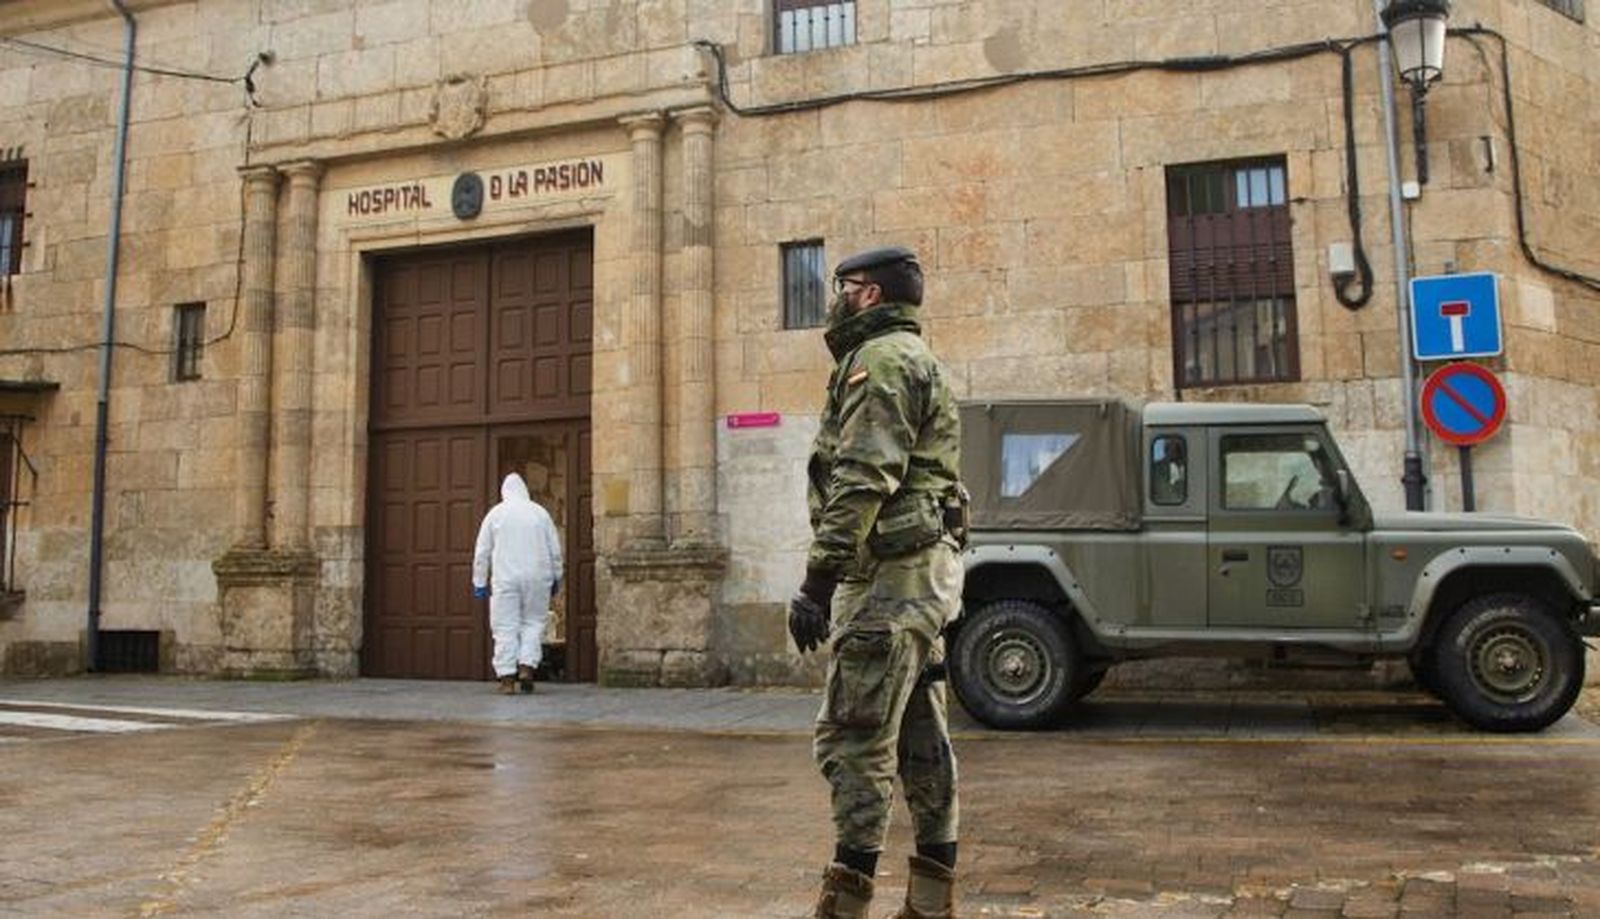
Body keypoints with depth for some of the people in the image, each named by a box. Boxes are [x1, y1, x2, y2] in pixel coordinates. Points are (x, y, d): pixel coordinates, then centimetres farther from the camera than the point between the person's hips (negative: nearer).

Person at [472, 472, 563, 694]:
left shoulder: (496, 513, 5)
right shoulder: (540, 513, 7)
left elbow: (482, 552, 6)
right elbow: (555, 550, 9)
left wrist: (479, 582, 12)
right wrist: (556, 579, 19)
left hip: (506, 579, -1)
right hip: (537, 578, 1)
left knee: (505, 627, 2)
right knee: (533, 622, 12)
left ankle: (507, 678, -1)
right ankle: (527, 666, -3)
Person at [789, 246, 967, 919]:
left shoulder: (881, 360, -9)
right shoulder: (916, 360, 24)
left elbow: (862, 482, -20)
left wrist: (817, 581, -21)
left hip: (890, 574, -11)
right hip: (923, 569, 11)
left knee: (852, 737, -8)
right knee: (919, 736, 11)